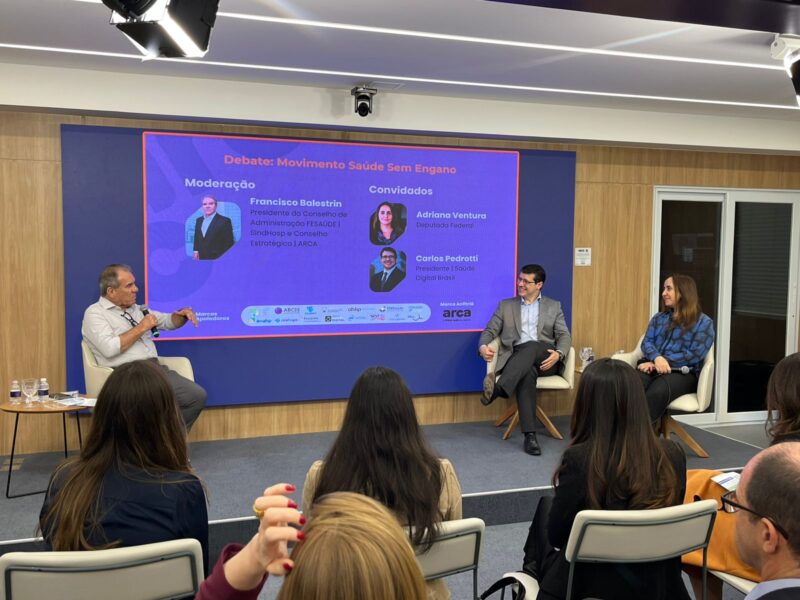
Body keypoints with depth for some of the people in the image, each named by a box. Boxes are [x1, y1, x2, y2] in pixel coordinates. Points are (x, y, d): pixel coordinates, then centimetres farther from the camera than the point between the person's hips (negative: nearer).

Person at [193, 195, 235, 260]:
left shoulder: (224, 221, -7)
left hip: (217, 259, -5)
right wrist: (196, 251, 7)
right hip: (201, 259, 6)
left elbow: (229, 244, -8)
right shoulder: (198, 220, 13)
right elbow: (197, 239, 20)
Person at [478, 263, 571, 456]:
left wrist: (558, 354, -15)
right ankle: (530, 435, -43)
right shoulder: (506, 305, 20)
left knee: (531, 347, -36)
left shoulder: (553, 306, 19)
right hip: (517, 357, 0)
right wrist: (483, 346, -13)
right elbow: (490, 330, 12)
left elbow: (564, 335, 8)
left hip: (544, 358, 0)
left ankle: (499, 389, -54)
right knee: (528, 373, -37)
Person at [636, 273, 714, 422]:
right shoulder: (659, 317, 22)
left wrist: (662, 362, -13)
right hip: (653, 368, 4)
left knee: (656, 392, -40)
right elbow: (647, 342, 8)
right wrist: (657, 358, -15)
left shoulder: (704, 322, 7)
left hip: (683, 373, -3)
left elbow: (695, 355, -6)